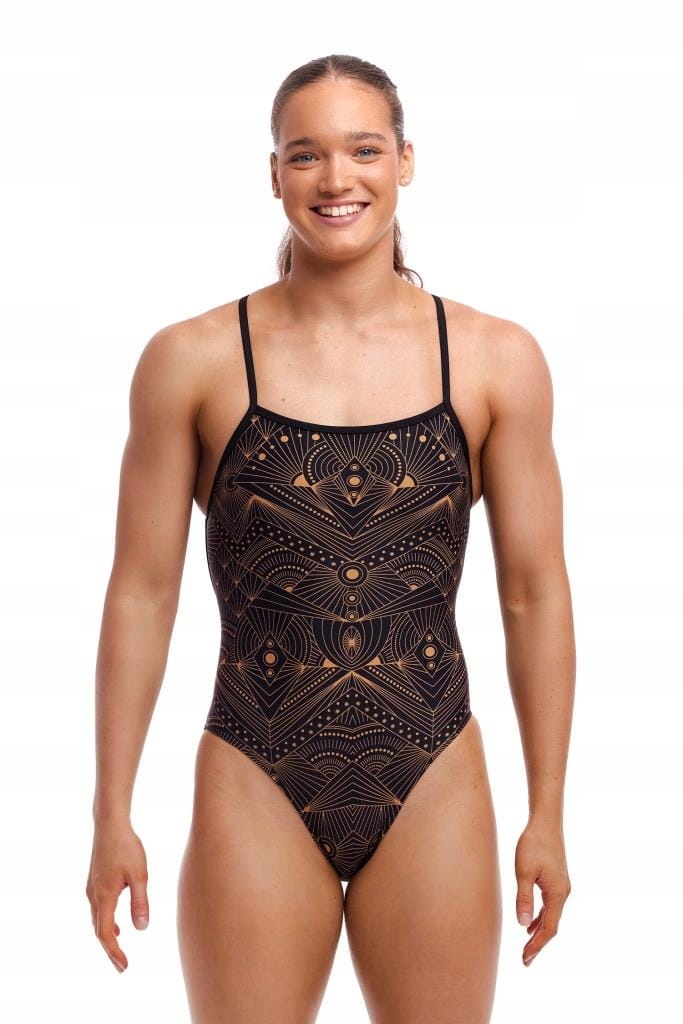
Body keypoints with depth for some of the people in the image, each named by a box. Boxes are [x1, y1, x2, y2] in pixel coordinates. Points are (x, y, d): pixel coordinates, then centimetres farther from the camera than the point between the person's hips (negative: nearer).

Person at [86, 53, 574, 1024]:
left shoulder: (497, 361, -1)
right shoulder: (193, 360, -3)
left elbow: (535, 596, 3)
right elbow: (142, 594, 0)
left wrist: (548, 815, 4)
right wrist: (113, 816, 1)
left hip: (431, 789, 1)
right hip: (257, 790, -1)